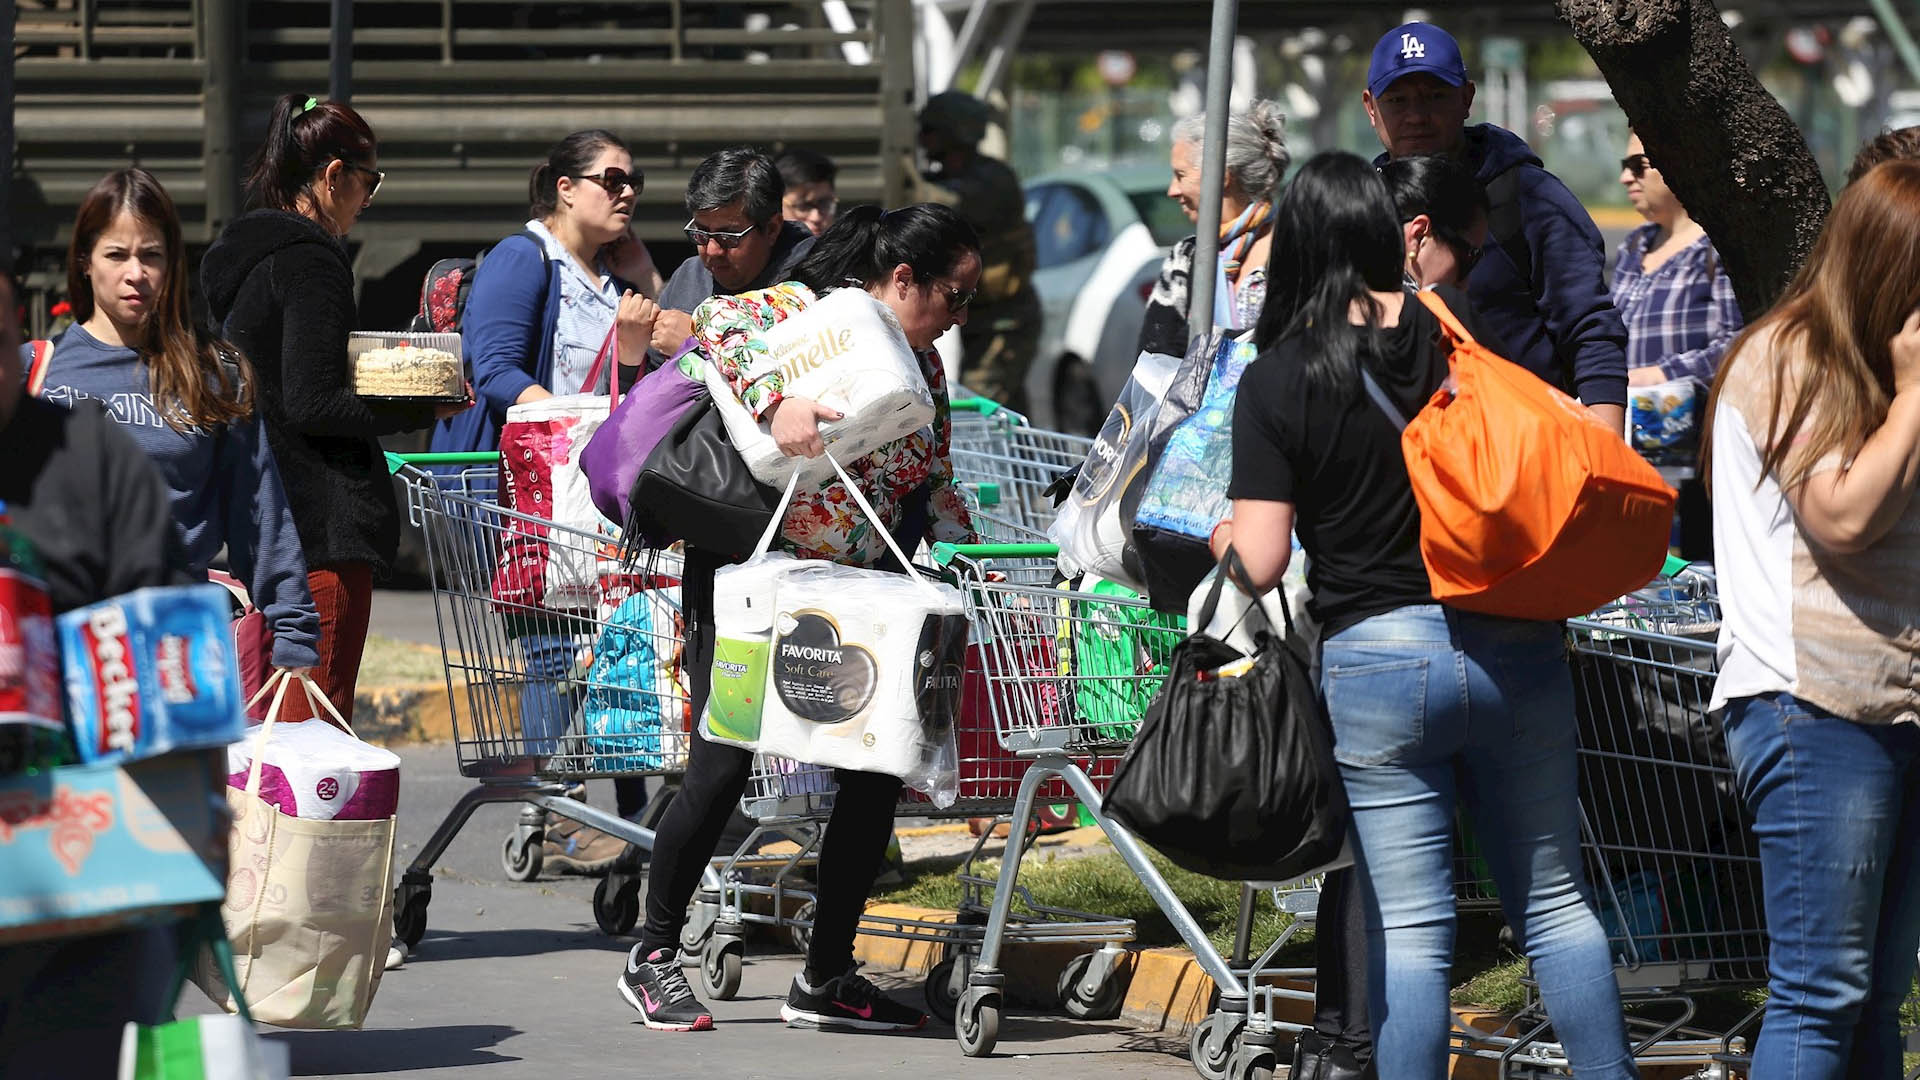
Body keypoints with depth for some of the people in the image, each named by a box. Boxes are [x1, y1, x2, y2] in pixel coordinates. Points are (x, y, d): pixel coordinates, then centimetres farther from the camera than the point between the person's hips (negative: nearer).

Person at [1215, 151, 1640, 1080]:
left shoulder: (1276, 381, -6)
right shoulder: (1454, 329, 1)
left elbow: (1259, 564, -9)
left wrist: (1217, 536, 13)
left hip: (1376, 659, -3)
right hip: (1512, 645, 3)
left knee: (1407, 926, 1)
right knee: (1553, 899, 14)